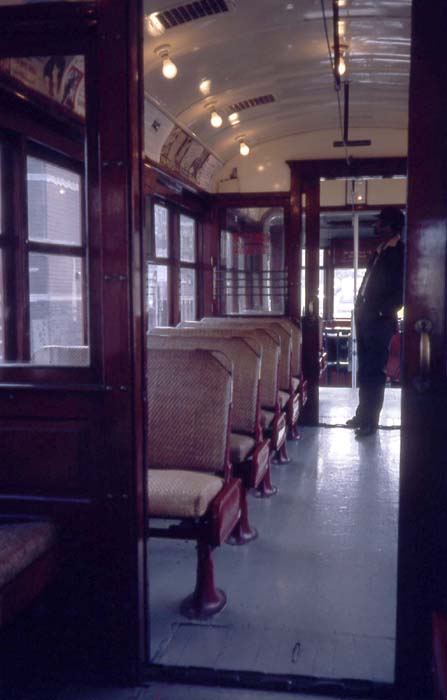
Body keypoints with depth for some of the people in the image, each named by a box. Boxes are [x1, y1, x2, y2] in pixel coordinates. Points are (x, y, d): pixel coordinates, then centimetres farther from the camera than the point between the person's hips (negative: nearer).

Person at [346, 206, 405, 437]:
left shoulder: (400, 253, -10)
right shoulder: (381, 251, 15)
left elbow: (403, 290, -15)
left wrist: (386, 311, -16)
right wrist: (360, 307, 13)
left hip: (379, 320, -9)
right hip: (364, 317, 9)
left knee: (373, 371, -3)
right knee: (364, 369, 15)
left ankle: (370, 420, 4)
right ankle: (363, 415, 25)